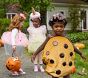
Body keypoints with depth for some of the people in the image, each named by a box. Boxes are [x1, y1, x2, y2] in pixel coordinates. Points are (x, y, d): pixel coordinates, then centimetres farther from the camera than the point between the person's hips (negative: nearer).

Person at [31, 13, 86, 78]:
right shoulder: (50, 38, -8)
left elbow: (72, 47, 12)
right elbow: (42, 46, -3)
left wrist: (80, 53, 19)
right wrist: (34, 54, -8)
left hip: (65, 61, 2)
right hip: (53, 62, -2)